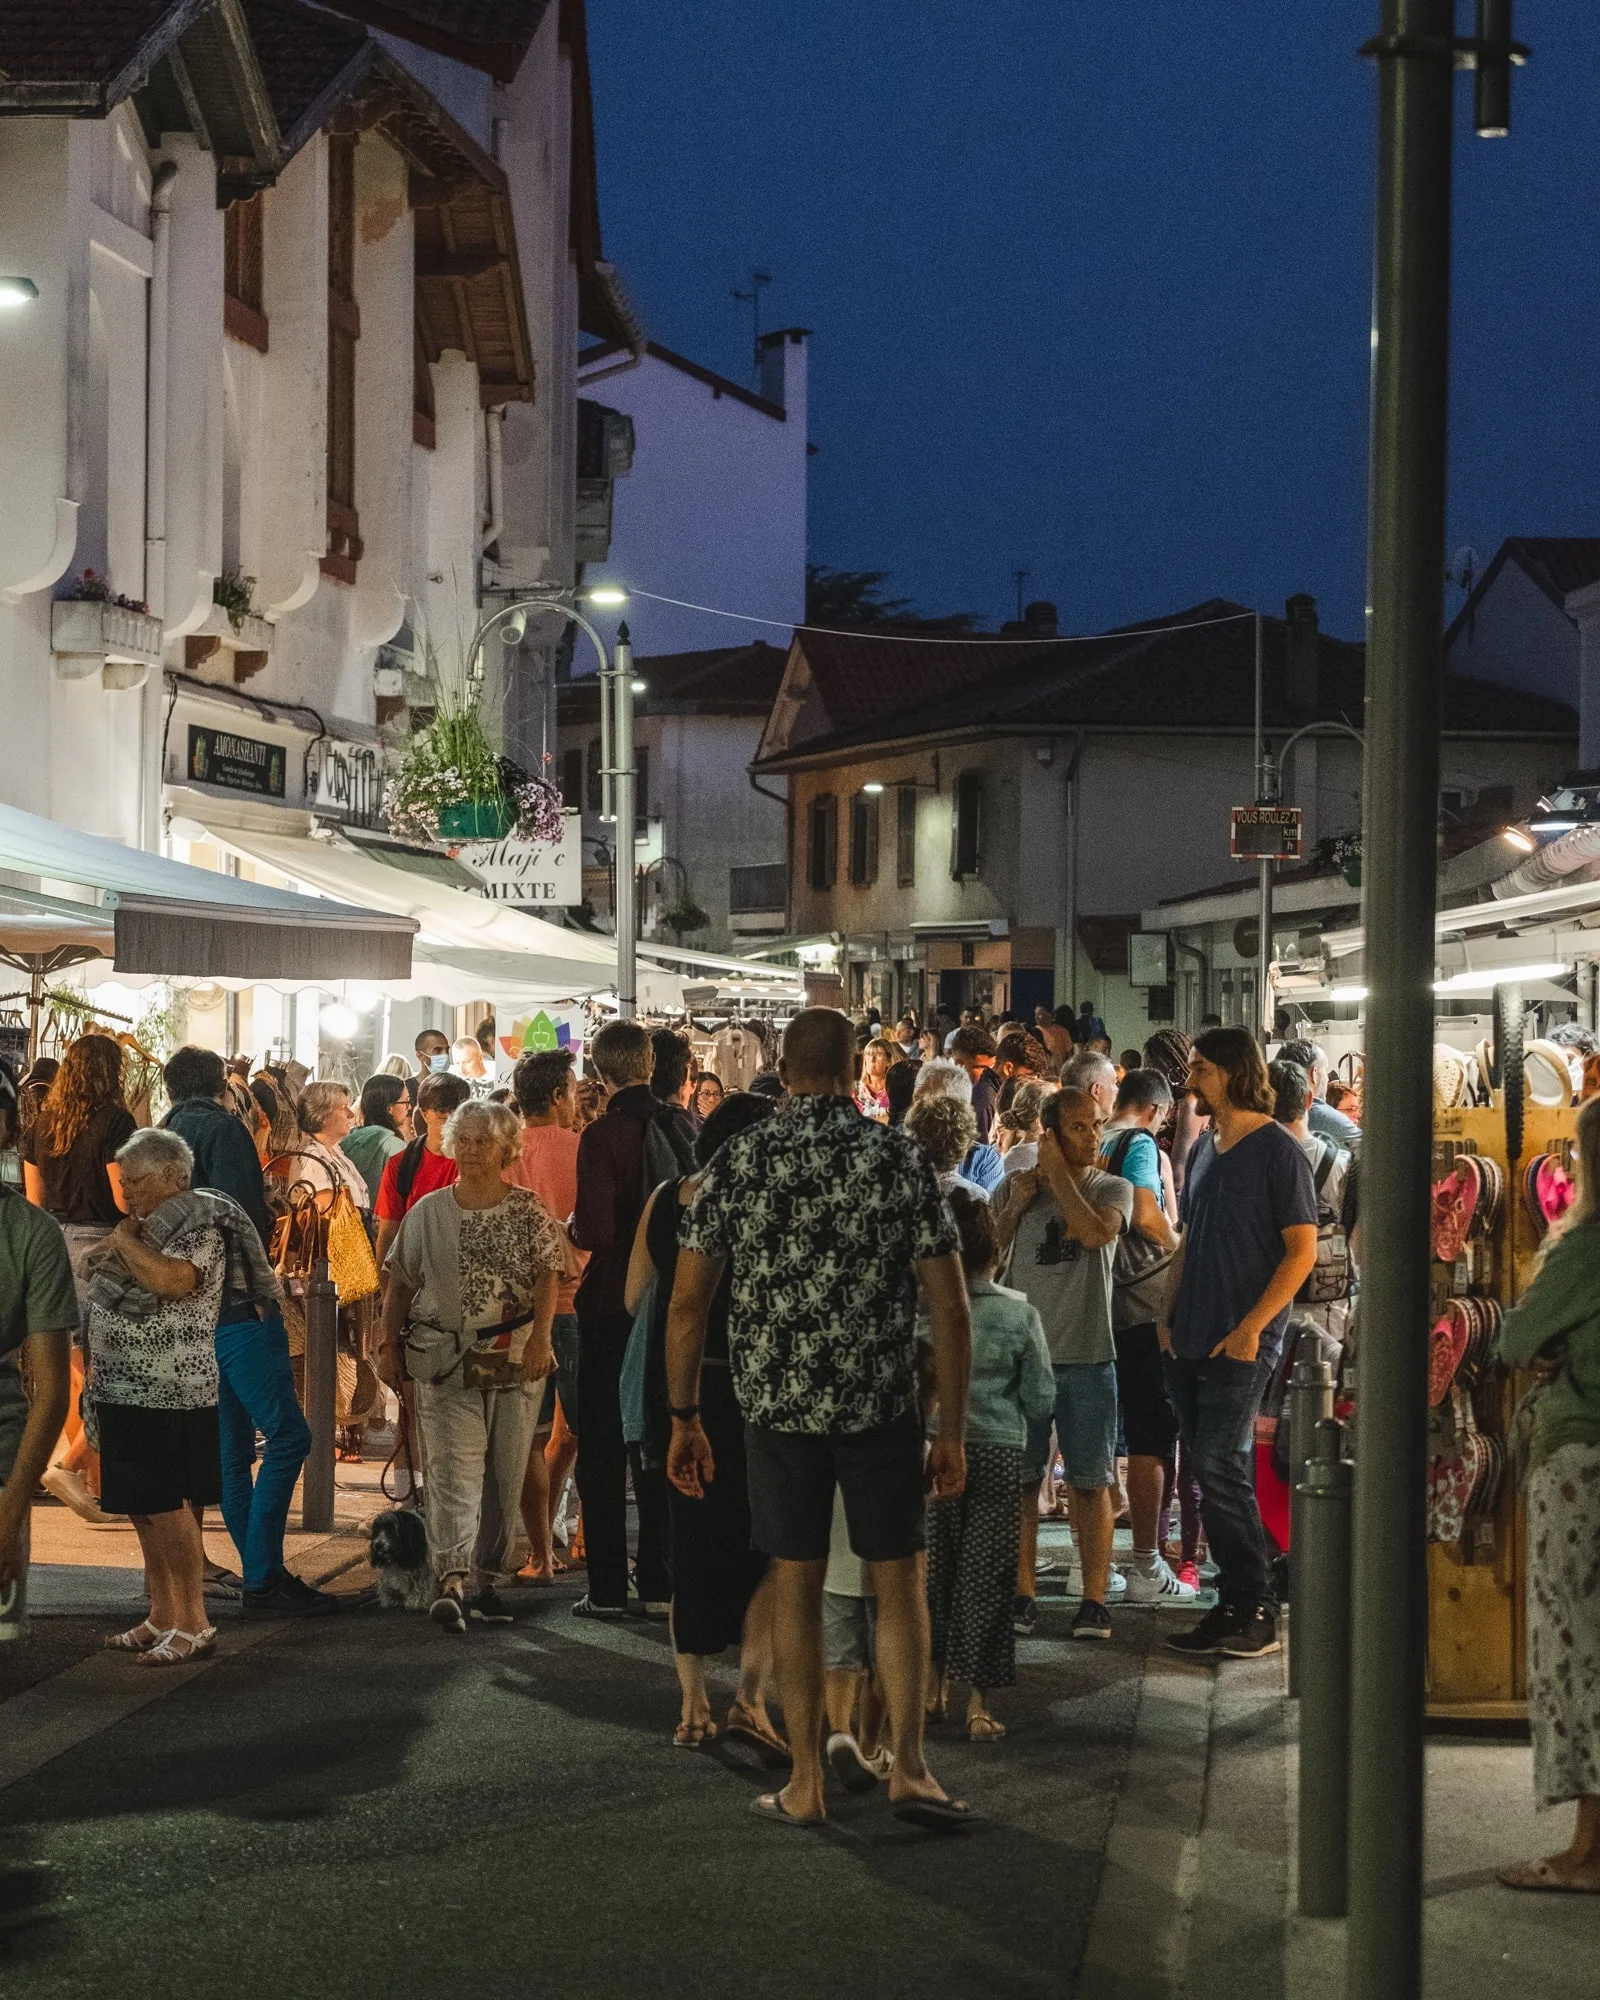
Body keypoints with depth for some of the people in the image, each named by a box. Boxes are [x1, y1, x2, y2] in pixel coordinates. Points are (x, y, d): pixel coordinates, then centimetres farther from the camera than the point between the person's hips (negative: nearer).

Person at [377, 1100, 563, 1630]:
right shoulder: (428, 1213, 8)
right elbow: (399, 1284, 13)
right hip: (444, 1362, 0)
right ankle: (452, 1580, -24)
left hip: (515, 1361, 1)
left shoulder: (528, 1211, 4)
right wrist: (390, 1346, 8)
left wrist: (540, 1337, -17)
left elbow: (547, 1279, -4)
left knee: (505, 1474, 5)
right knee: (453, 1467, -14)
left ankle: (486, 1580, 16)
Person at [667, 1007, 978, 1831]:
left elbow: (687, 1305, -1)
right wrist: (952, 1430, 2)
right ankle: (908, 1765, 3)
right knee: (898, 1584, 10)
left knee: (796, 1588, 9)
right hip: (882, 1405, -1)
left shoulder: (737, 1161, 0)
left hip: (778, 1405, 1)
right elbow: (950, 1307, -4)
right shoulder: (897, 1158, -3)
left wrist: (684, 1420, 7)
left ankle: (806, 1785, 12)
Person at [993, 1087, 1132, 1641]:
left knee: (1090, 1482, -1)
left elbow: (1095, 1231, -19)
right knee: (1020, 1479, 5)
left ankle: (1094, 1600, 1)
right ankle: (1018, 1593, 11)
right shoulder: (1016, 1187, 8)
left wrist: (1058, 1173, -9)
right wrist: (1015, 1205, -7)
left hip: (1088, 1356, -2)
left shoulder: (1112, 1189, 3)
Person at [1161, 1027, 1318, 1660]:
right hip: (1191, 1342, 8)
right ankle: (1232, 1608, 14)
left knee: (1222, 1469, -13)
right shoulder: (1207, 1149, 15)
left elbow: (1302, 1250, -12)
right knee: (1212, 1475, 8)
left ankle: (1254, 1615, -7)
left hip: (1241, 1345, -8)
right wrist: (1169, 1315, 11)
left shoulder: (1277, 1151, -8)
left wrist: (1251, 1327, -17)